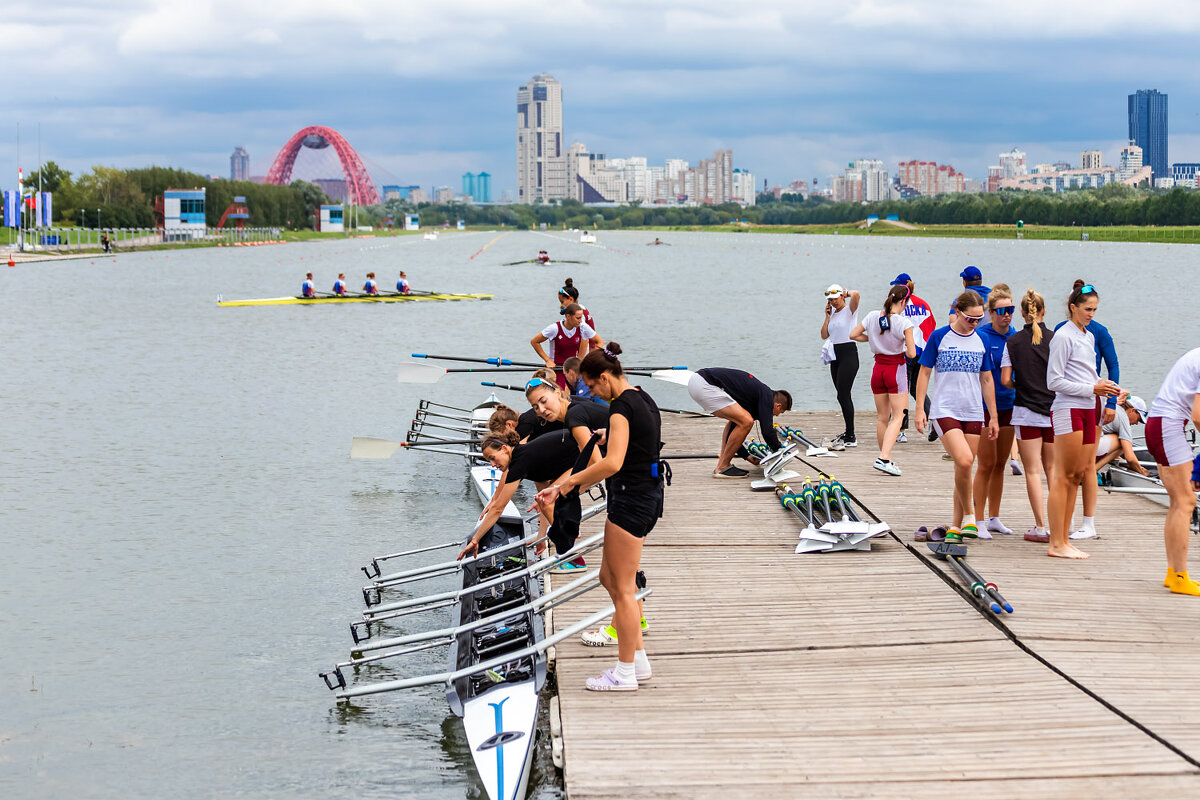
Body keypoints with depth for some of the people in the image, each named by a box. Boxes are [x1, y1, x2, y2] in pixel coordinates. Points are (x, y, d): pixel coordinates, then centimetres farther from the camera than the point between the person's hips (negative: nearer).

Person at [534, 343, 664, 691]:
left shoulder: (621, 406, -18)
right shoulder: (642, 399, 12)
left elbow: (613, 463, -30)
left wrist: (565, 483, -26)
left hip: (630, 498, -10)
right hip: (649, 493, 10)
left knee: (623, 588, 0)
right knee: (609, 577, 18)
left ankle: (626, 673, 8)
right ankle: (639, 660, 22)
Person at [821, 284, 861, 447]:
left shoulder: (849, 310, -6)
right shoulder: (832, 313, 16)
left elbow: (855, 294, -27)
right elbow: (824, 335, 12)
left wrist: (847, 293, -5)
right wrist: (827, 316, 4)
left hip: (849, 354, -8)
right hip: (835, 355, 8)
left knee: (843, 395, -13)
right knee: (843, 395, 13)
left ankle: (850, 438, -12)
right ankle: (849, 432, 22)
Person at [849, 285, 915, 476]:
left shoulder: (873, 317, 0)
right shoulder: (904, 323, -15)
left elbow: (853, 335, 10)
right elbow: (912, 353, -17)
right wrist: (904, 349, 5)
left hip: (878, 369, 5)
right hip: (897, 369, -5)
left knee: (882, 417, 15)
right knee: (898, 416, -2)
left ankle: (885, 459, 23)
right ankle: (884, 458, -18)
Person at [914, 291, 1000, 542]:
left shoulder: (981, 341, 8)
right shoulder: (939, 337, -3)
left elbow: (986, 380, 15)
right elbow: (924, 373, 1)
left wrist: (994, 417, 14)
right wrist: (919, 409, -5)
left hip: (973, 413, 4)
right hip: (944, 411, -4)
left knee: (964, 467, 5)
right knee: (964, 461, -21)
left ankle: (956, 526, 15)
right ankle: (969, 515, -3)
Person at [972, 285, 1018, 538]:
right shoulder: (980, 336, -10)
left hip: (1008, 405, 5)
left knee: (1000, 464, 11)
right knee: (987, 464, -5)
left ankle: (994, 518, 21)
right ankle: (979, 521, 1)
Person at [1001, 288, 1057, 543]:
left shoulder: (1013, 342, -3)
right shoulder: (1056, 339, -2)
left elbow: (1005, 380, -6)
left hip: (1026, 412, -2)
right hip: (1054, 410, 2)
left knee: (1033, 471, 1)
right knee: (1052, 468, 14)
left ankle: (1041, 527, -2)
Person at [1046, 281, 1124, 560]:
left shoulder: (1089, 337, 16)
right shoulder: (1063, 336, -10)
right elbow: (1054, 382, -14)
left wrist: (1105, 387, 4)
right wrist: (1092, 389, -15)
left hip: (1088, 411, 8)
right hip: (1068, 410, -8)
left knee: (1079, 474, 8)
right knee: (1064, 476, -6)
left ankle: (1064, 539, 14)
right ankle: (1056, 544, -3)